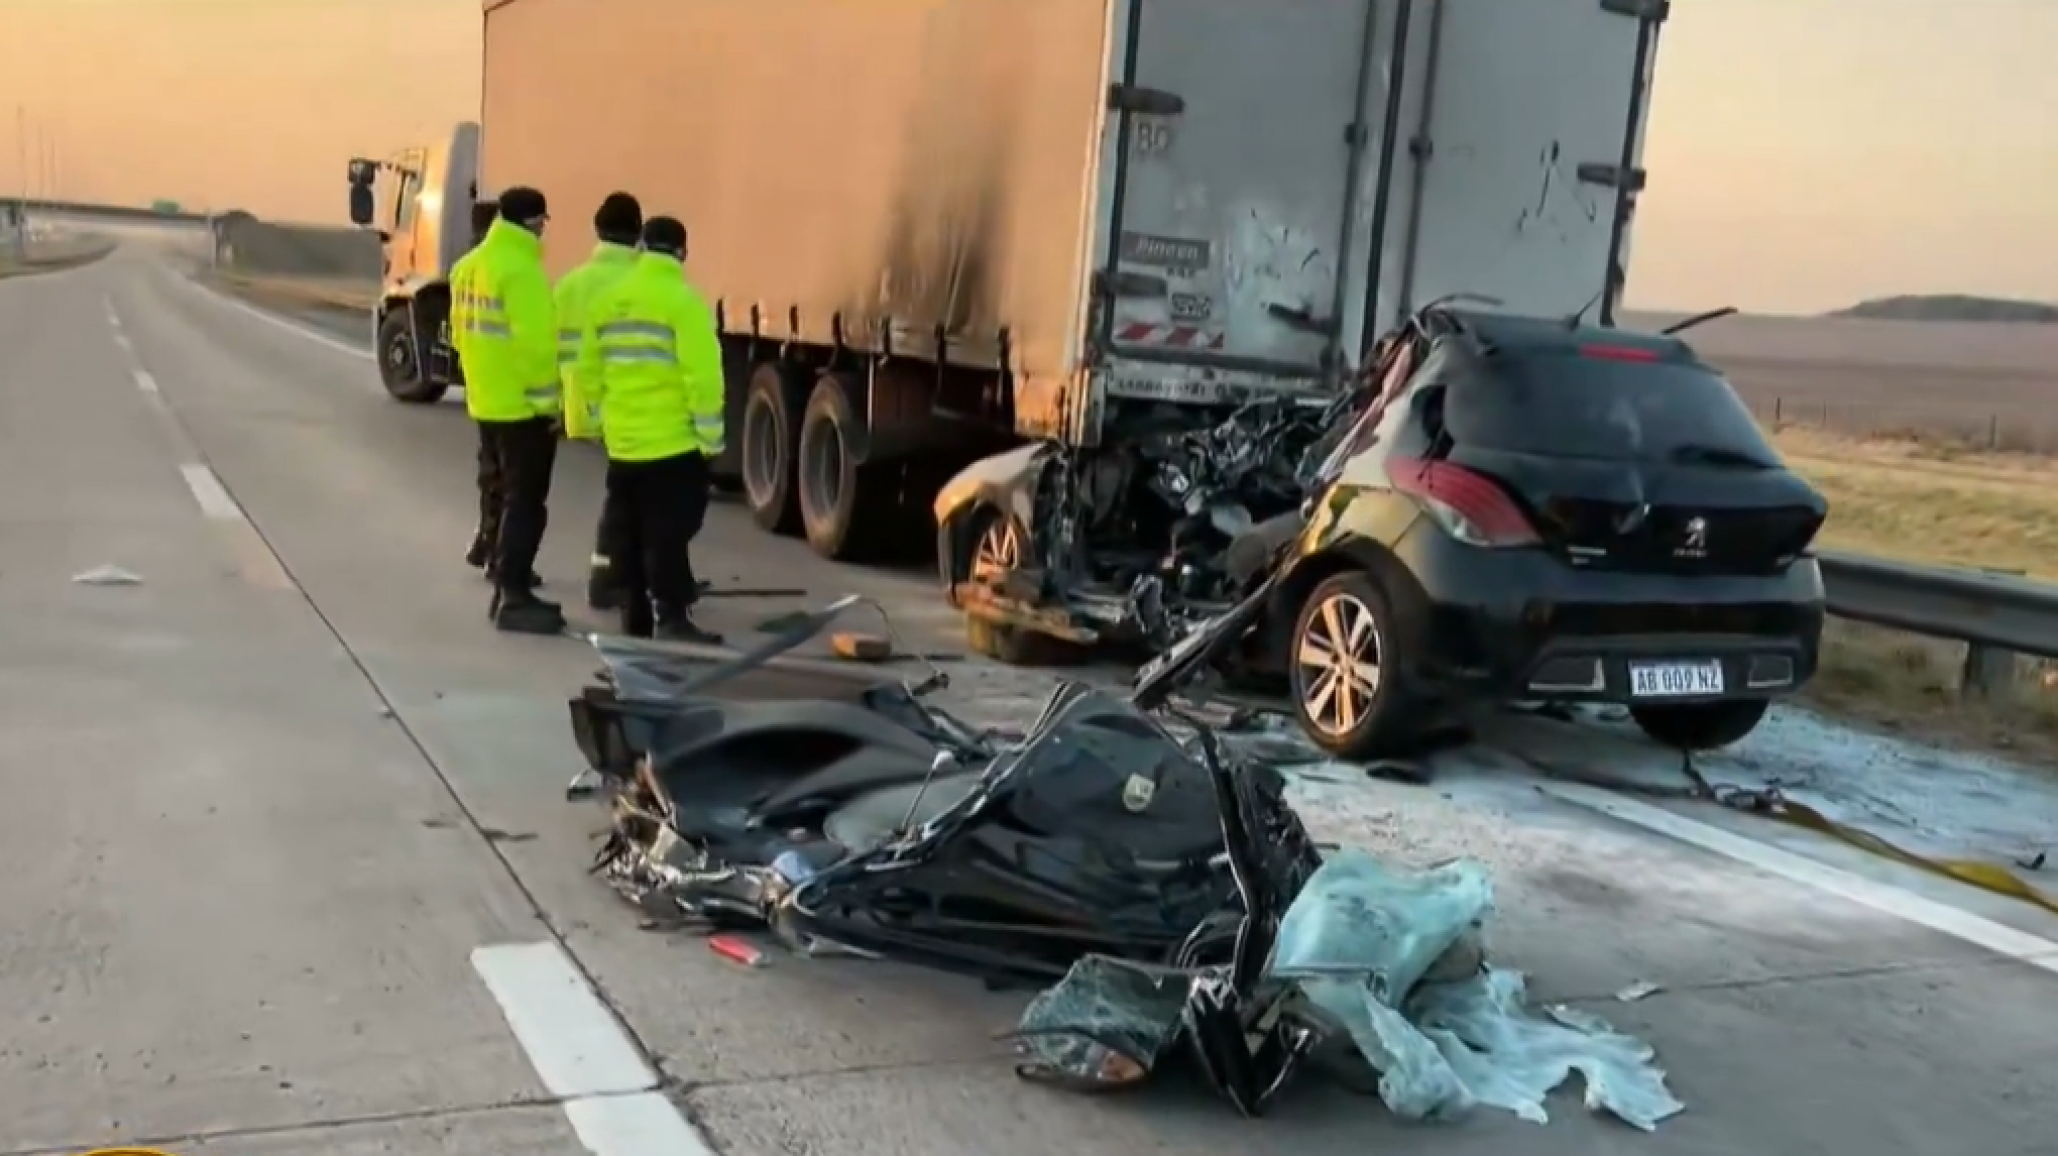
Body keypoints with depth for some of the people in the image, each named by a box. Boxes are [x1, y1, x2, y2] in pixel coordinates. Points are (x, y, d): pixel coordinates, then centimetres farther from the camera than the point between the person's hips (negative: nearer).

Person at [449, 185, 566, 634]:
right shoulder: (521, 271, -20)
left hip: (486, 400, 9)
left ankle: (501, 563, 39)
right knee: (525, 500, -5)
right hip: (523, 406, -9)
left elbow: (462, 332, 16)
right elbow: (535, 343, -23)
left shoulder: (469, 267, 10)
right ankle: (512, 597, -6)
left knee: (502, 488, 23)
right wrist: (548, 400, -16)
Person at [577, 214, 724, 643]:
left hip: (622, 440, 6)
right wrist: (710, 435, -10)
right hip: (673, 441, -6)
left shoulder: (608, 300, 8)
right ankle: (672, 618, -7)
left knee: (630, 533, 14)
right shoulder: (684, 300, -12)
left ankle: (634, 614, 20)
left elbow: (589, 372, 14)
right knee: (668, 533, -5)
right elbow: (702, 375, -16)